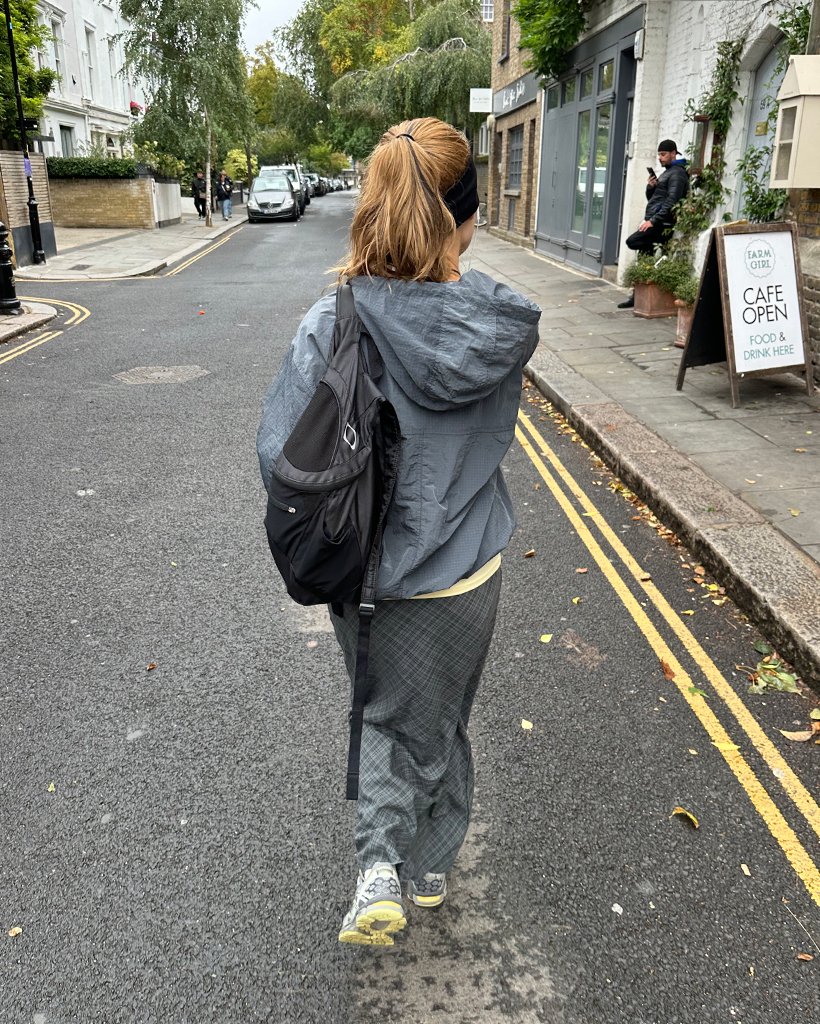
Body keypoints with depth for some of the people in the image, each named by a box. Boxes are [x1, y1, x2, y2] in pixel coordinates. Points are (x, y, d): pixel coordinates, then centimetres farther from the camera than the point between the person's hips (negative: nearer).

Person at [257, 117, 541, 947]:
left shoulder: (334, 324, -19)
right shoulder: (508, 326, -14)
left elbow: (280, 452, -17)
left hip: (372, 576, -1)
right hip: (466, 573, 1)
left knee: (383, 715, 27)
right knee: (438, 720, 25)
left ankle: (380, 867, 14)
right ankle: (430, 867, 46)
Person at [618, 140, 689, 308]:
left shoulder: (677, 173, -6)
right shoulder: (666, 173, 25)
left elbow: (671, 202, -18)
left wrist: (653, 221, -22)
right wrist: (650, 187, 6)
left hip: (661, 224, -9)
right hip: (653, 222, 9)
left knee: (632, 241, -24)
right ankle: (637, 296, 8)